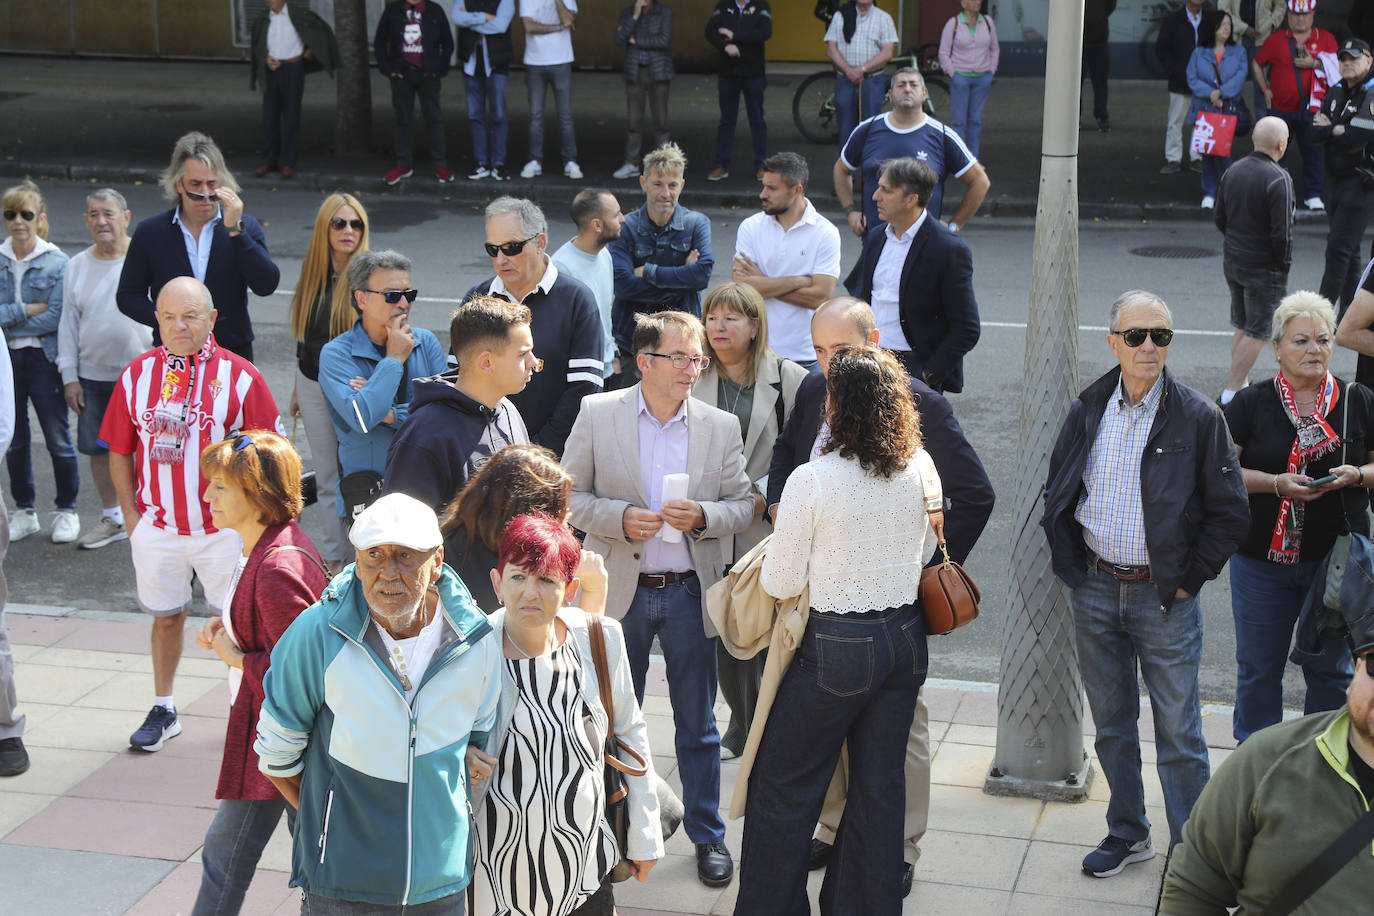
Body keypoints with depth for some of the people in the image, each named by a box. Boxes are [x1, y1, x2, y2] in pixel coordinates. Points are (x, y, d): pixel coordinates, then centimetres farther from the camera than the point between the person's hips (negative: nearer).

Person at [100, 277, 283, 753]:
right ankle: (163, 710, 30)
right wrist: (132, 515, 4)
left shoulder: (239, 376, -7)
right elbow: (119, 451, 8)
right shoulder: (138, 374, 1)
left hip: (225, 529, -2)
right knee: (166, 618, 15)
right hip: (158, 528, 2)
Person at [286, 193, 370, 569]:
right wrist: (297, 389, 17)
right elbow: (303, 334, 14)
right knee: (326, 478, 13)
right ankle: (332, 560, 23)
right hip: (313, 385, 5)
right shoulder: (313, 271, 4)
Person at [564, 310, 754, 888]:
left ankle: (707, 835, 25)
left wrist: (703, 515, -17)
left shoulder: (721, 427, -1)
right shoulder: (597, 414, -5)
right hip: (619, 592, -1)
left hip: (689, 593, 1)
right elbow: (568, 495, -3)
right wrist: (620, 518, -19)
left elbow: (743, 506, 3)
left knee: (698, 726, 10)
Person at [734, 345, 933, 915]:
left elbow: (779, 582, -10)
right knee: (879, 787, 15)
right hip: (905, 638, 5)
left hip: (837, 648, -5)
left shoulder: (811, 480, -17)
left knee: (783, 786, 9)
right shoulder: (919, 472, -2)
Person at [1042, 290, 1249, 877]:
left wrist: (1187, 580, -5)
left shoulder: (1198, 418, -9)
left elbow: (1229, 513, -4)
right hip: (1095, 589, 4)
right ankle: (1128, 833, 30)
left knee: (1178, 733, 2)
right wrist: (1070, 563, 6)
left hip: (1164, 596, -4)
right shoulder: (1086, 412, 2)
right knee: (1111, 723, 15)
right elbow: (1056, 495, 14)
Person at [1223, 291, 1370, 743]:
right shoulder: (1251, 404, -3)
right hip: (1263, 560, -1)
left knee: (1331, 668, 11)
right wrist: (1277, 483, -19)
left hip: (1336, 560, 1)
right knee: (1259, 669, 11)